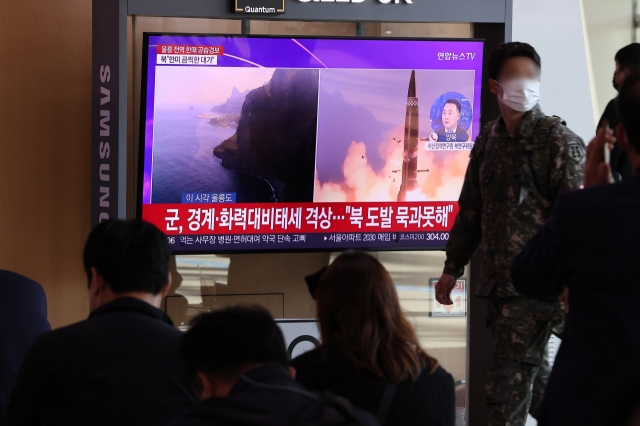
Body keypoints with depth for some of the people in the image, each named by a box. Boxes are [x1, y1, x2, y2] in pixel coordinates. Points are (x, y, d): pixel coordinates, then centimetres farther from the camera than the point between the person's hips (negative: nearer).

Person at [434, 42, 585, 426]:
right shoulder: (489, 141, 12)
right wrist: (453, 267, 20)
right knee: (535, 376, 16)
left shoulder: (558, 140, -8)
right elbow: (471, 208, 21)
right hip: (499, 280, 7)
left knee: (509, 382, -8)